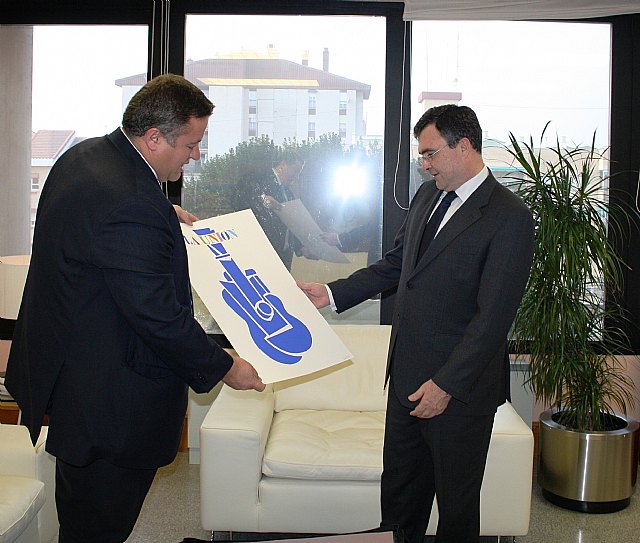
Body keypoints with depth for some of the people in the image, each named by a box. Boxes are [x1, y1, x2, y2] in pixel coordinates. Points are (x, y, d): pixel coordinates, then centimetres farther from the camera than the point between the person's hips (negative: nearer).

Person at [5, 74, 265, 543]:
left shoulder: (85, 154, 3)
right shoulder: (132, 208, -29)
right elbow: (159, 316, -25)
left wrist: (164, 213, 19)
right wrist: (224, 368, -12)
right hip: (109, 394, -10)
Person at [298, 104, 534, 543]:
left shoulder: (510, 217, -16)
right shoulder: (427, 196, 9)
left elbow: (494, 316, -19)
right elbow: (395, 265, 18)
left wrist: (447, 384, -20)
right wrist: (332, 292, 9)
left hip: (460, 387, -7)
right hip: (407, 375, 7)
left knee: (456, 499, 12)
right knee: (399, 489, 18)